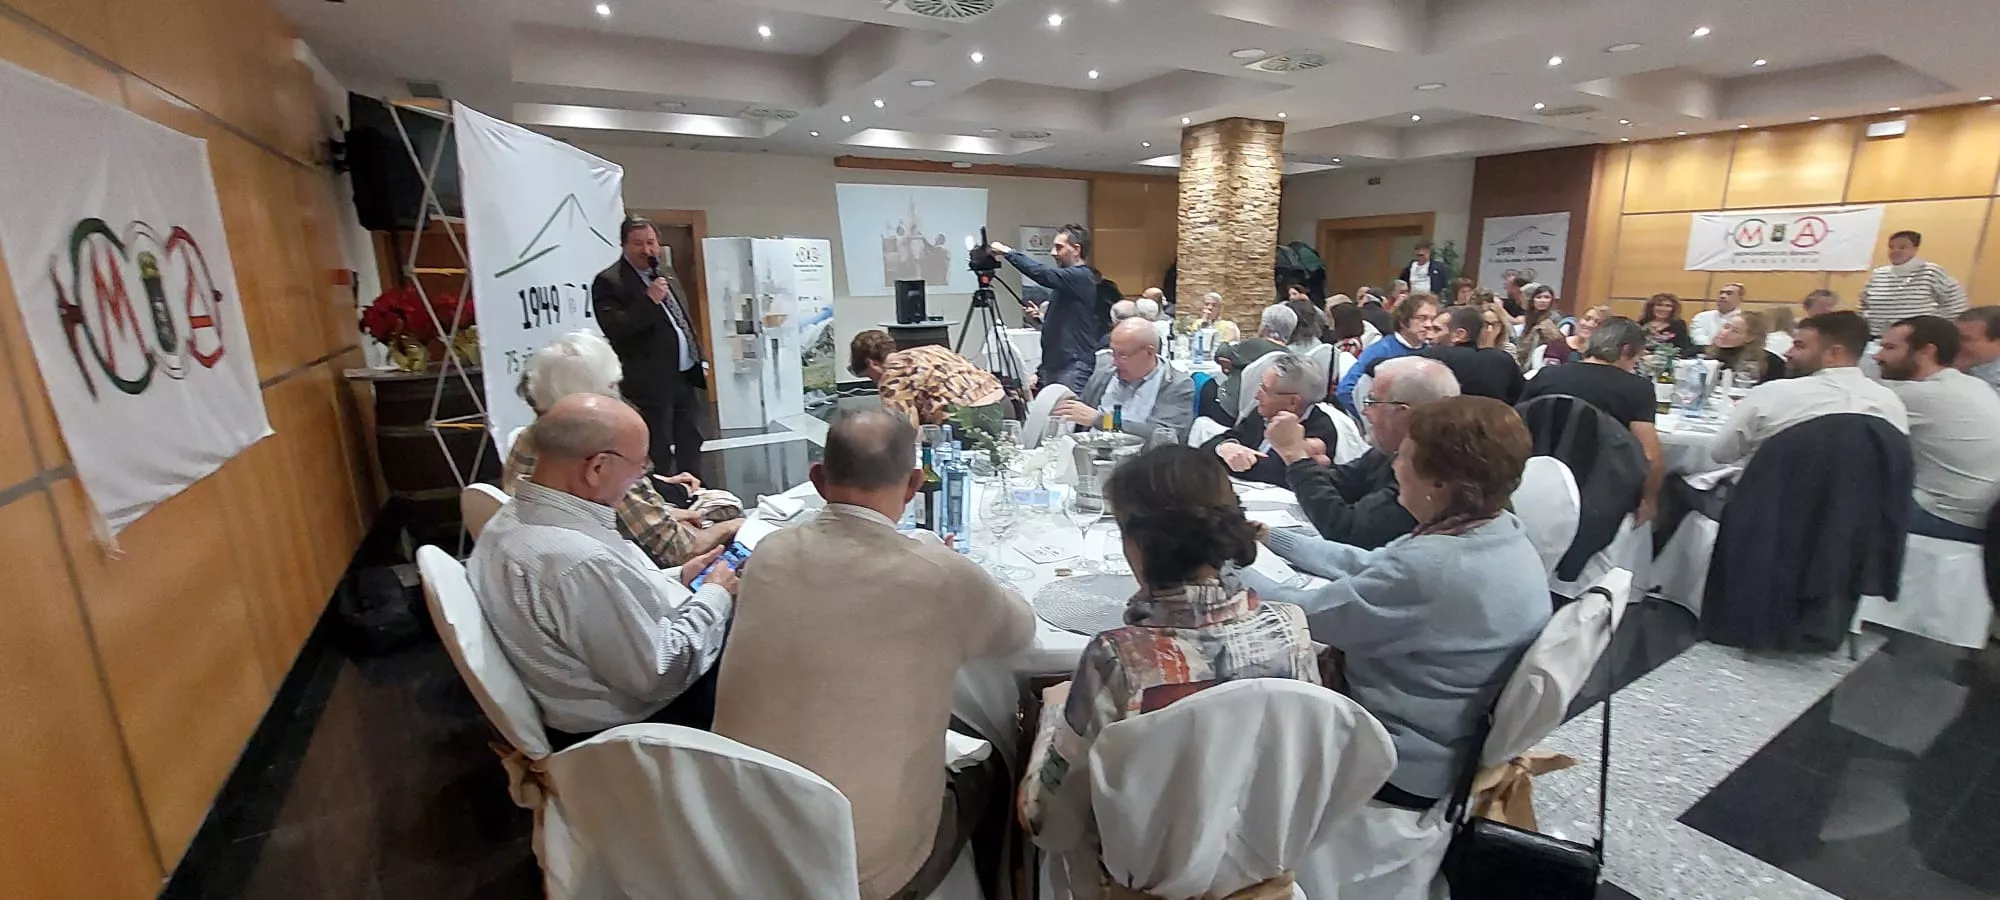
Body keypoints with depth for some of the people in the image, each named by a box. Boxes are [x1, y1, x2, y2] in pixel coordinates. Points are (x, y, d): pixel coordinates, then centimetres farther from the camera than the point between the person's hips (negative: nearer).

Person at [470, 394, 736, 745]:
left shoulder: (515, 517, -4)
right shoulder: (581, 561, -35)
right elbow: (660, 675, -26)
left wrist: (676, 581, 3)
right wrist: (715, 595, -14)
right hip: (635, 726, -8)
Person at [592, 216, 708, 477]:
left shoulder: (667, 273, 15)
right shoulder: (608, 281, -9)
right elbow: (614, 330, -21)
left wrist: (700, 360, 16)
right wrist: (649, 300, -26)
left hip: (687, 375, 8)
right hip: (652, 382, -7)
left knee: (691, 445, 16)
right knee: (658, 453, 1)